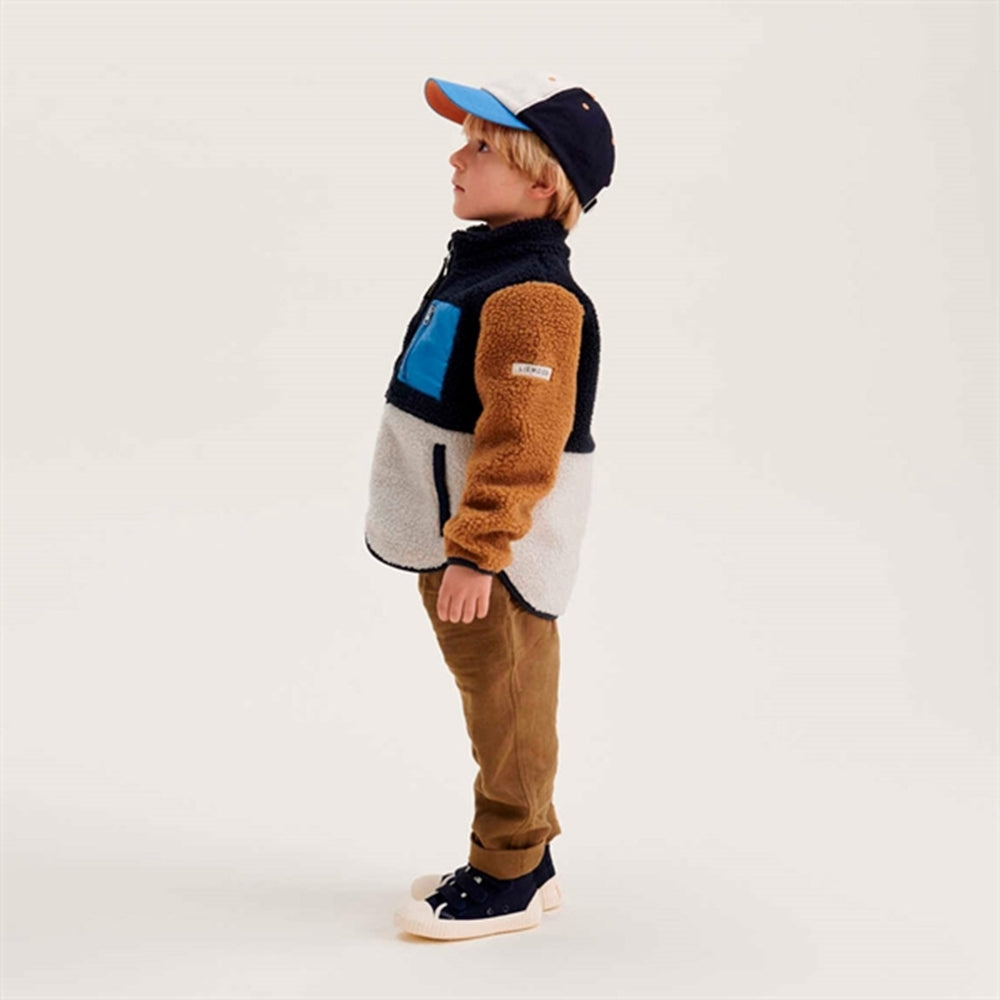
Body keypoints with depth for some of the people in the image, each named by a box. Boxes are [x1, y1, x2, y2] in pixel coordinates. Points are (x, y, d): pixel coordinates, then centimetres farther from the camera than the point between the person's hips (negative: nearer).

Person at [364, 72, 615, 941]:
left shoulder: (530, 296, -22)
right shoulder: (481, 270, 11)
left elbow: (521, 443, -26)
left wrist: (478, 550, -25)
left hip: (497, 554, -10)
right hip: (457, 541, 10)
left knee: (507, 707, 3)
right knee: (494, 702, 19)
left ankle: (512, 878, 17)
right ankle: (521, 856, 32)